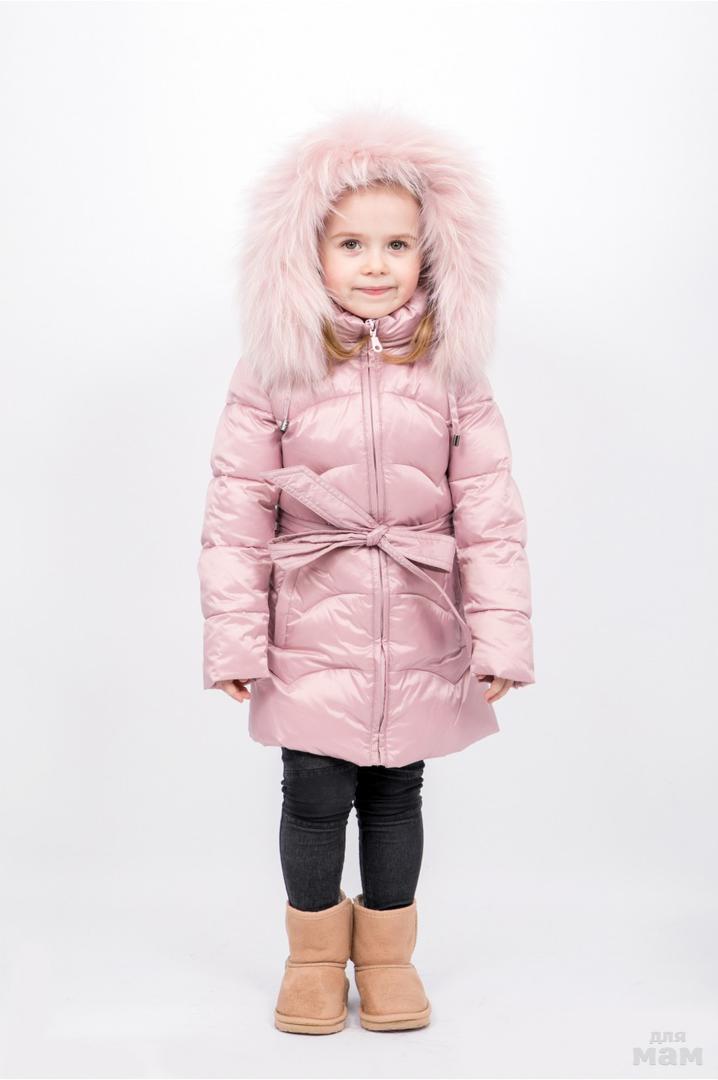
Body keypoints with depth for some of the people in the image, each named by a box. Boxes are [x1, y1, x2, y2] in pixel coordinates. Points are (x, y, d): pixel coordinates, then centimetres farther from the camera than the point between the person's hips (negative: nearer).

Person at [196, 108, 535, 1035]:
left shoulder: (453, 379, -2)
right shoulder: (273, 377, -5)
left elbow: (489, 518, -2)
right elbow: (236, 517, -4)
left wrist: (500, 640, -4)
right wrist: (234, 642, -5)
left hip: (420, 637, 1)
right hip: (312, 635, -1)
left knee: (396, 796, 15)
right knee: (314, 798, 8)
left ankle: (388, 953, 37)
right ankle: (316, 955, 34)